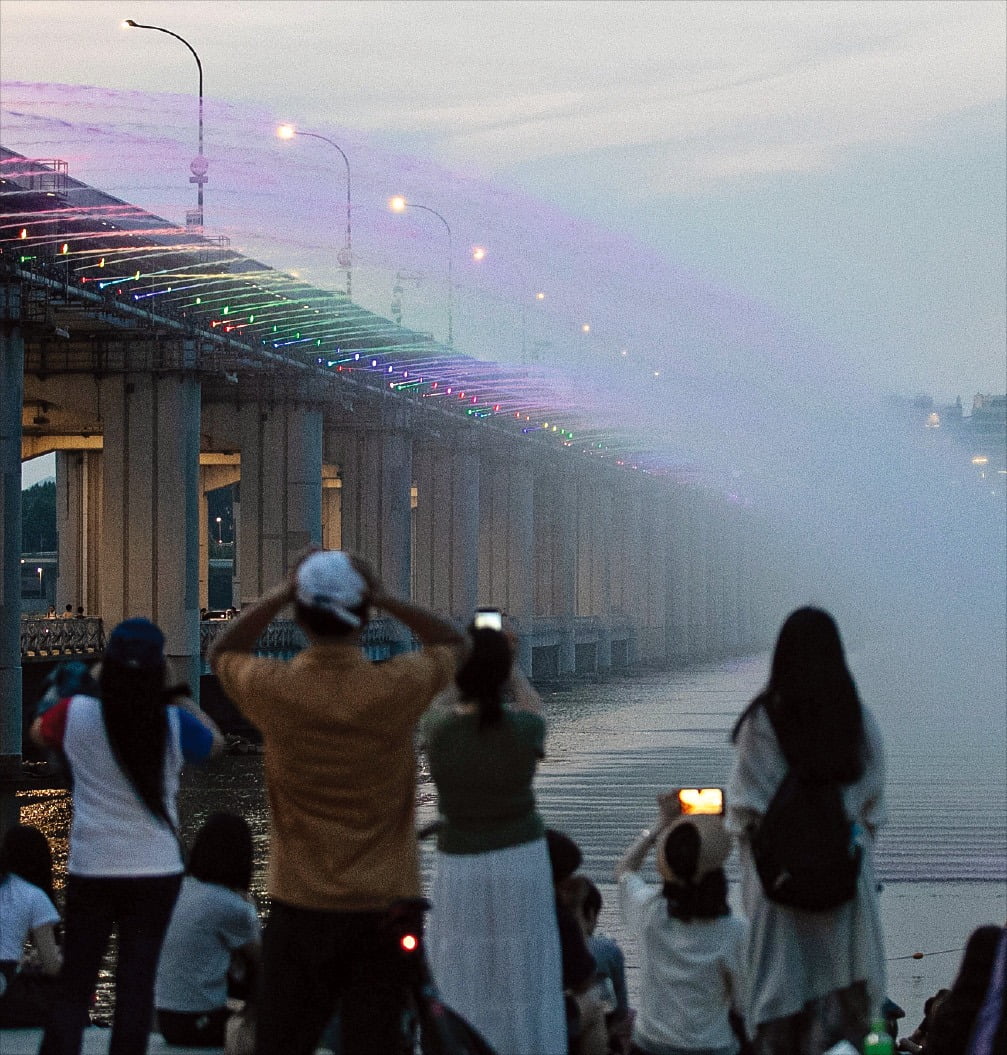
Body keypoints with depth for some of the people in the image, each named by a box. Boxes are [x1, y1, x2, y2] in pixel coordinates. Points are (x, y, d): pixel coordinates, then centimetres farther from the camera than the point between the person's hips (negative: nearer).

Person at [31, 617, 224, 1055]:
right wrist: (176, 693, 14)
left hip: (90, 871, 0)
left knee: (73, 986, 6)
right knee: (137, 982, 4)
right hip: (155, 871, 0)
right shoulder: (174, 724, -9)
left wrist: (70, 689, 24)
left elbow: (38, 733, 14)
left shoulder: (76, 714, -9)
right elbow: (215, 741, 13)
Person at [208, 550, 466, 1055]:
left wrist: (277, 595, 2)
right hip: (382, 909, -1)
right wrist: (386, 600, -2)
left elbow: (222, 651, 13)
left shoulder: (274, 690, -10)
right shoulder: (396, 688, -13)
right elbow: (453, 644, 9)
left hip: (300, 911, 1)